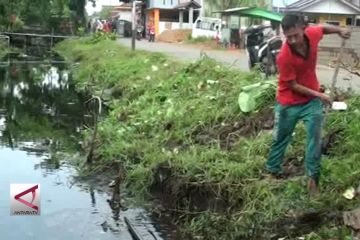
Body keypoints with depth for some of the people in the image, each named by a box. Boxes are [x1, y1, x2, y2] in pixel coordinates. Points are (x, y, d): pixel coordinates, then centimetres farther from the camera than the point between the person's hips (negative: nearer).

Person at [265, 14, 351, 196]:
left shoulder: (312, 34, -18)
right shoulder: (284, 57, -31)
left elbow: (323, 28, 10)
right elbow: (293, 86, -20)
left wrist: (339, 30, -5)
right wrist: (318, 94, -21)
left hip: (312, 100, 4)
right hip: (288, 103, -3)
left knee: (315, 137, 2)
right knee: (280, 138, 13)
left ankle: (313, 176, 12)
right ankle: (272, 171, 33)